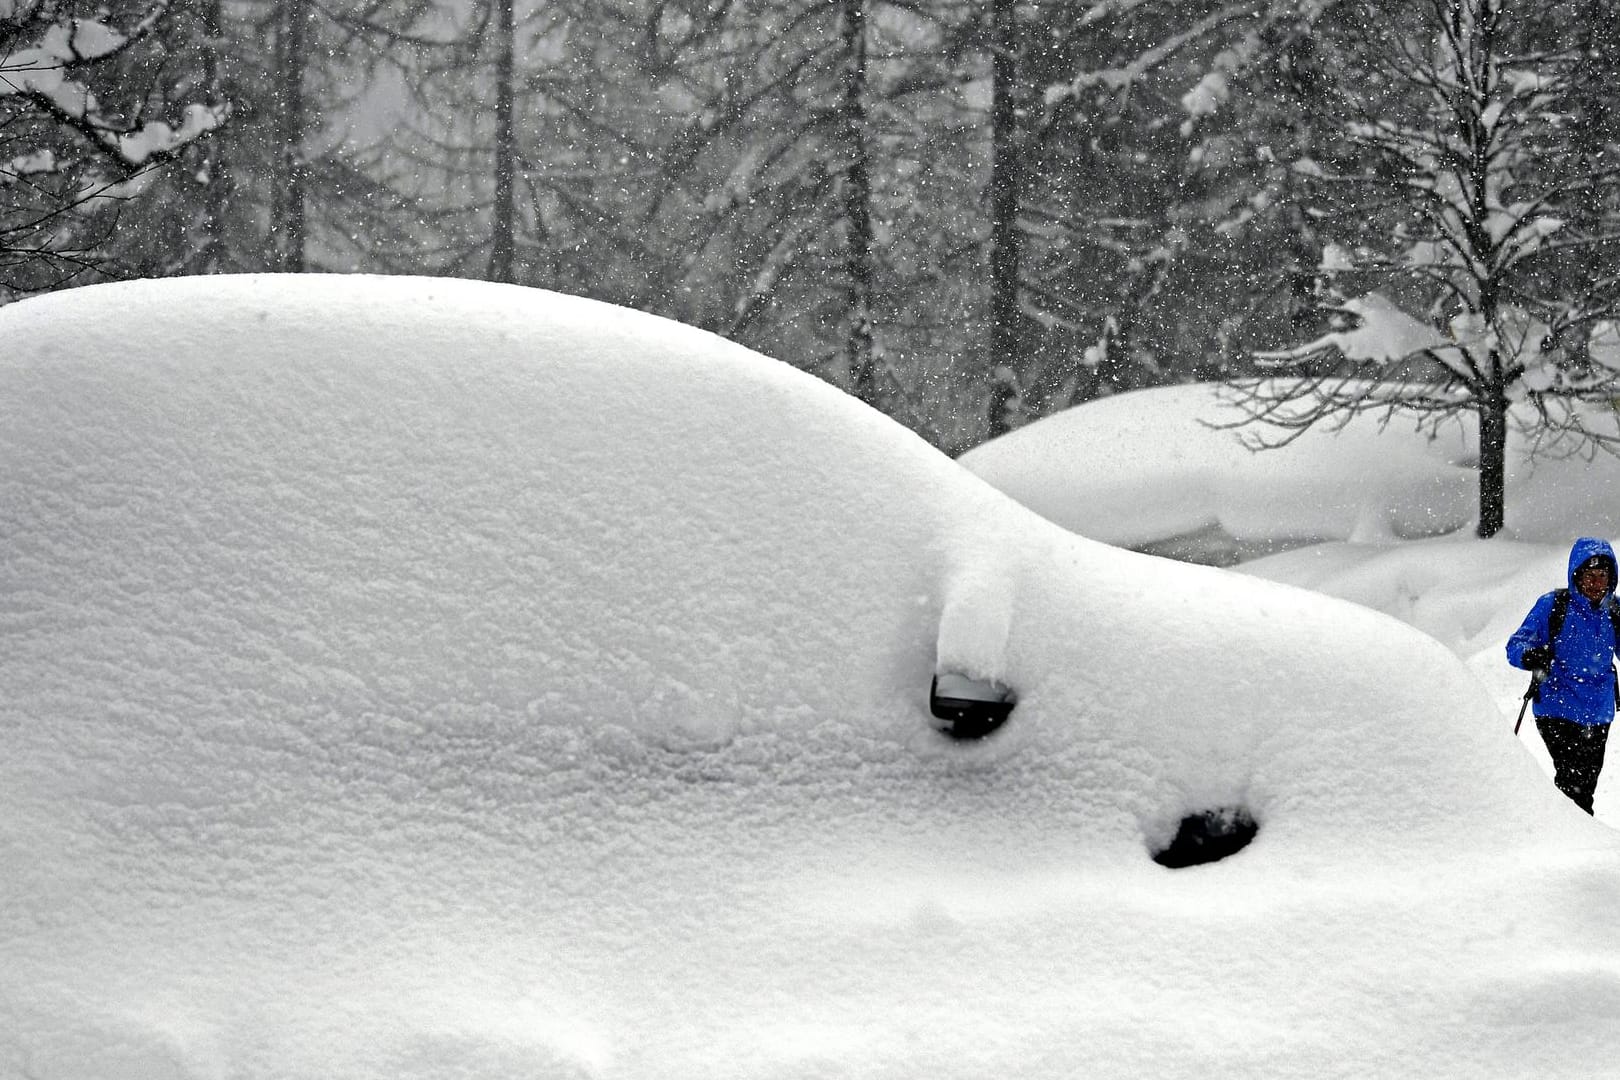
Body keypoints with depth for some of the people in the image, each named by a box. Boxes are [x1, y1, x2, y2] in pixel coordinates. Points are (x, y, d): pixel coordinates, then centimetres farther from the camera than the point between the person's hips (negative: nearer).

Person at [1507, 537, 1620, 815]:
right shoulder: (1553, 605, -11)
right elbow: (1516, 645, -10)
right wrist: (1530, 656, -33)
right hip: (1558, 710, -5)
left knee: (1587, 783, 16)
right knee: (1573, 780, -21)